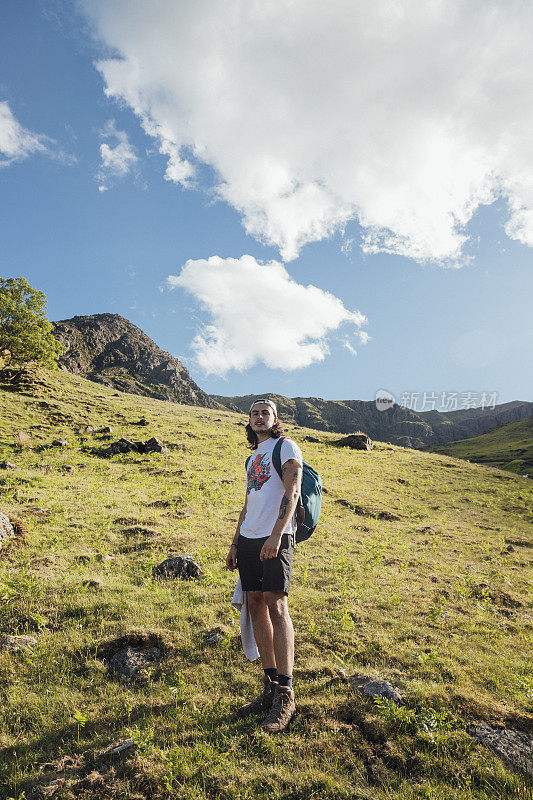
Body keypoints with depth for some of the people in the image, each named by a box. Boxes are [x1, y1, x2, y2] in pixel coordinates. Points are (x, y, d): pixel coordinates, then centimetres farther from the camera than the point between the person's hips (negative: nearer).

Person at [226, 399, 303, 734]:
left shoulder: (286, 447, 0)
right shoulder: (252, 459, 23)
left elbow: (292, 492, -13)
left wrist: (276, 535, -24)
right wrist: (235, 545, 19)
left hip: (276, 539, -7)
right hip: (248, 539, 7)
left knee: (276, 605, -13)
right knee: (257, 606, 6)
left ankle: (286, 694, -5)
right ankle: (270, 688, 15)